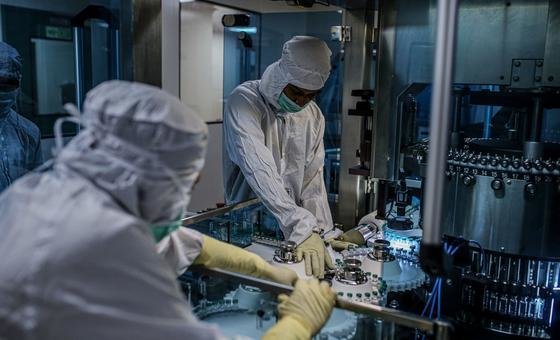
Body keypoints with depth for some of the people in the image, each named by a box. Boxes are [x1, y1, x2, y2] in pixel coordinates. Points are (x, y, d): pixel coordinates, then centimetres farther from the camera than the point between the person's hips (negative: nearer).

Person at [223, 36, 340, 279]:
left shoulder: (314, 116, 5)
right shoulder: (244, 102, -13)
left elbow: (313, 182, 4)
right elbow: (260, 171, -24)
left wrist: (323, 234, -8)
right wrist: (302, 227, -31)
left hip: (291, 231, 4)